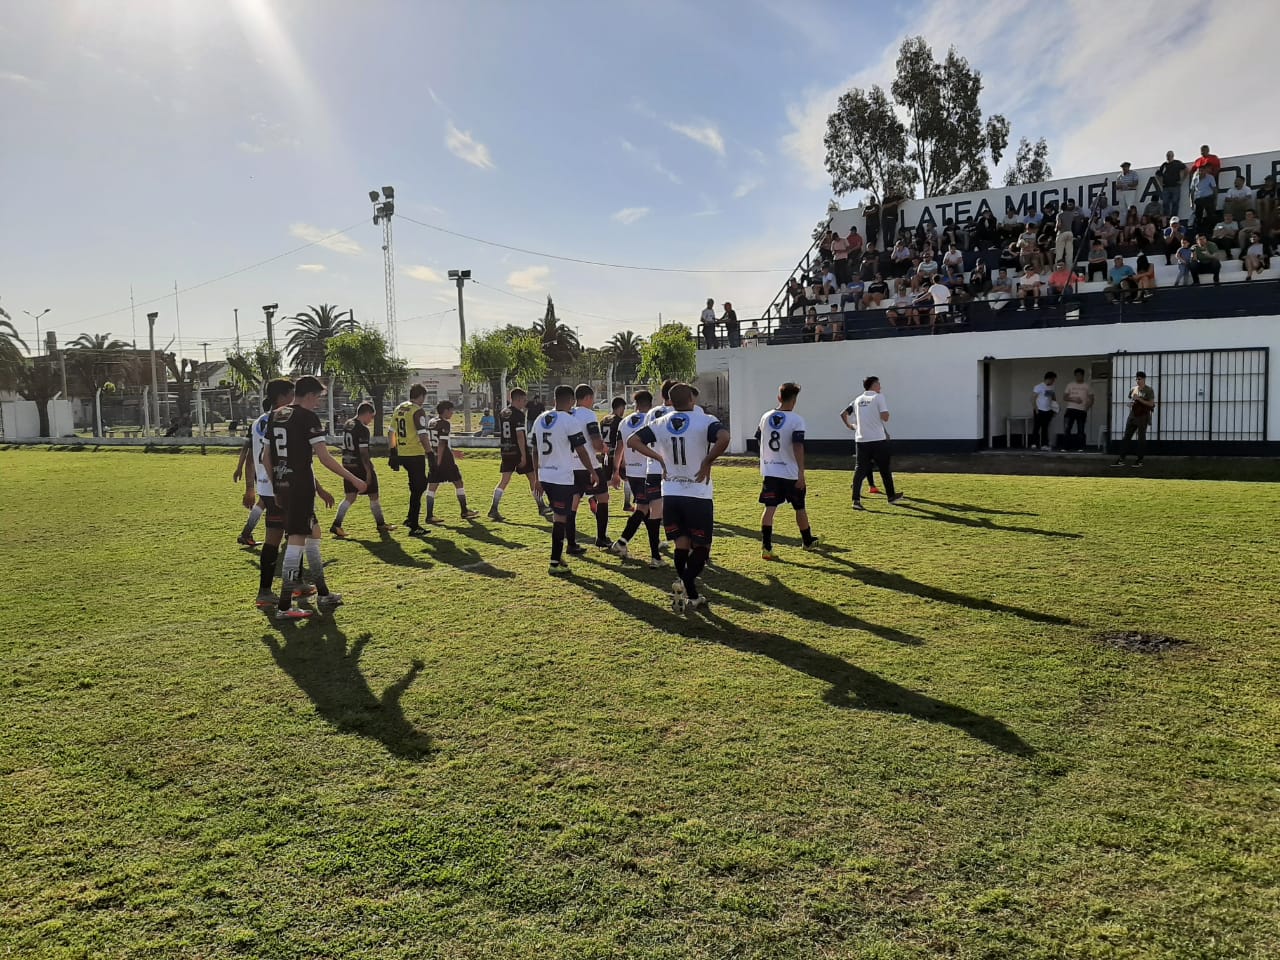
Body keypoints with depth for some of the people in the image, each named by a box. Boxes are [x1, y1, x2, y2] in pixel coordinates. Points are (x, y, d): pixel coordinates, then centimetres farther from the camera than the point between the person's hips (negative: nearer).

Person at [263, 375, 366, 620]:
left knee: (313, 532, 18)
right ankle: (284, 607, -5)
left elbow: (266, 456, 15)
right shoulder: (308, 417, -10)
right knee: (297, 540, -6)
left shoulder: (275, 416, 14)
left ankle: (323, 595, 25)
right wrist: (354, 479, -7)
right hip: (301, 485, -9)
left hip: (282, 485, 9)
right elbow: (324, 457, -14)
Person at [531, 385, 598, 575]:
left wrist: (537, 477, 21)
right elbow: (581, 451, -11)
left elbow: (535, 451, 13)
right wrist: (592, 472, 1)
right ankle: (555, 563, 2)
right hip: (563, 478, -7)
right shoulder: (571, 421, -13)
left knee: (558, 515, 20)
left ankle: (558, 554, 23)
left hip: (545, 477, 7)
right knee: (560, 518, -1)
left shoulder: (540, 420, 9)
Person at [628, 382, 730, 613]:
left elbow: (632, 441, 4)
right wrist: (708, 462, -14)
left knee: (682, 545, 12)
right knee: (701, 546, 7)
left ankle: (691, 596, 11)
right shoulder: (705, 421, -9)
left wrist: (659, 458, 8)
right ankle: (684, 583, -16)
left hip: (671, 494, 4)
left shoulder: (660, 424, 4)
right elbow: (724, 438, -28)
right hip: (698, 494, -4)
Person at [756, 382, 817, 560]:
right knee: (800, 508, 14)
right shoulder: (796, 420, -12)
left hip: (770, 472, 3)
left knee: (770, 508, -1)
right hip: (790, 472, -3)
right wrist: (801, 473, -19)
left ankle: (766, 547, -11)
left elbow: (759, 439, 17)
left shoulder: (766, 417, 4)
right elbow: (798, 447, -20)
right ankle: (808, 541, 32)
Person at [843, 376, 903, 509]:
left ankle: (856, 500, -7)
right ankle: (891, 496, 25)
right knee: (884, 469, 11)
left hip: (861, 440, 4)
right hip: (877, 439, -4)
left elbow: (843, 414, 10)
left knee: (860, 469, 2)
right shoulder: (878, 397, -4)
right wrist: (887, 414, 7)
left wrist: (849, 425, 23)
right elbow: (885, 417, -13)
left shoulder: (857, 400, 11)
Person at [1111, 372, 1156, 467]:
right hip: (1132, 416, 6)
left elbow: (1151, 404, -12)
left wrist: (1139, 399, -18)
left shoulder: (1149, 390, -5)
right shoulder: (1133, 389, 12)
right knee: (1126, 437, 1)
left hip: (1143, 417, -6)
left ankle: (1140, 460, 8)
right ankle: (1121, 459, 1)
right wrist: (1130, 404, 1)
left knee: (1141, 438, 1)